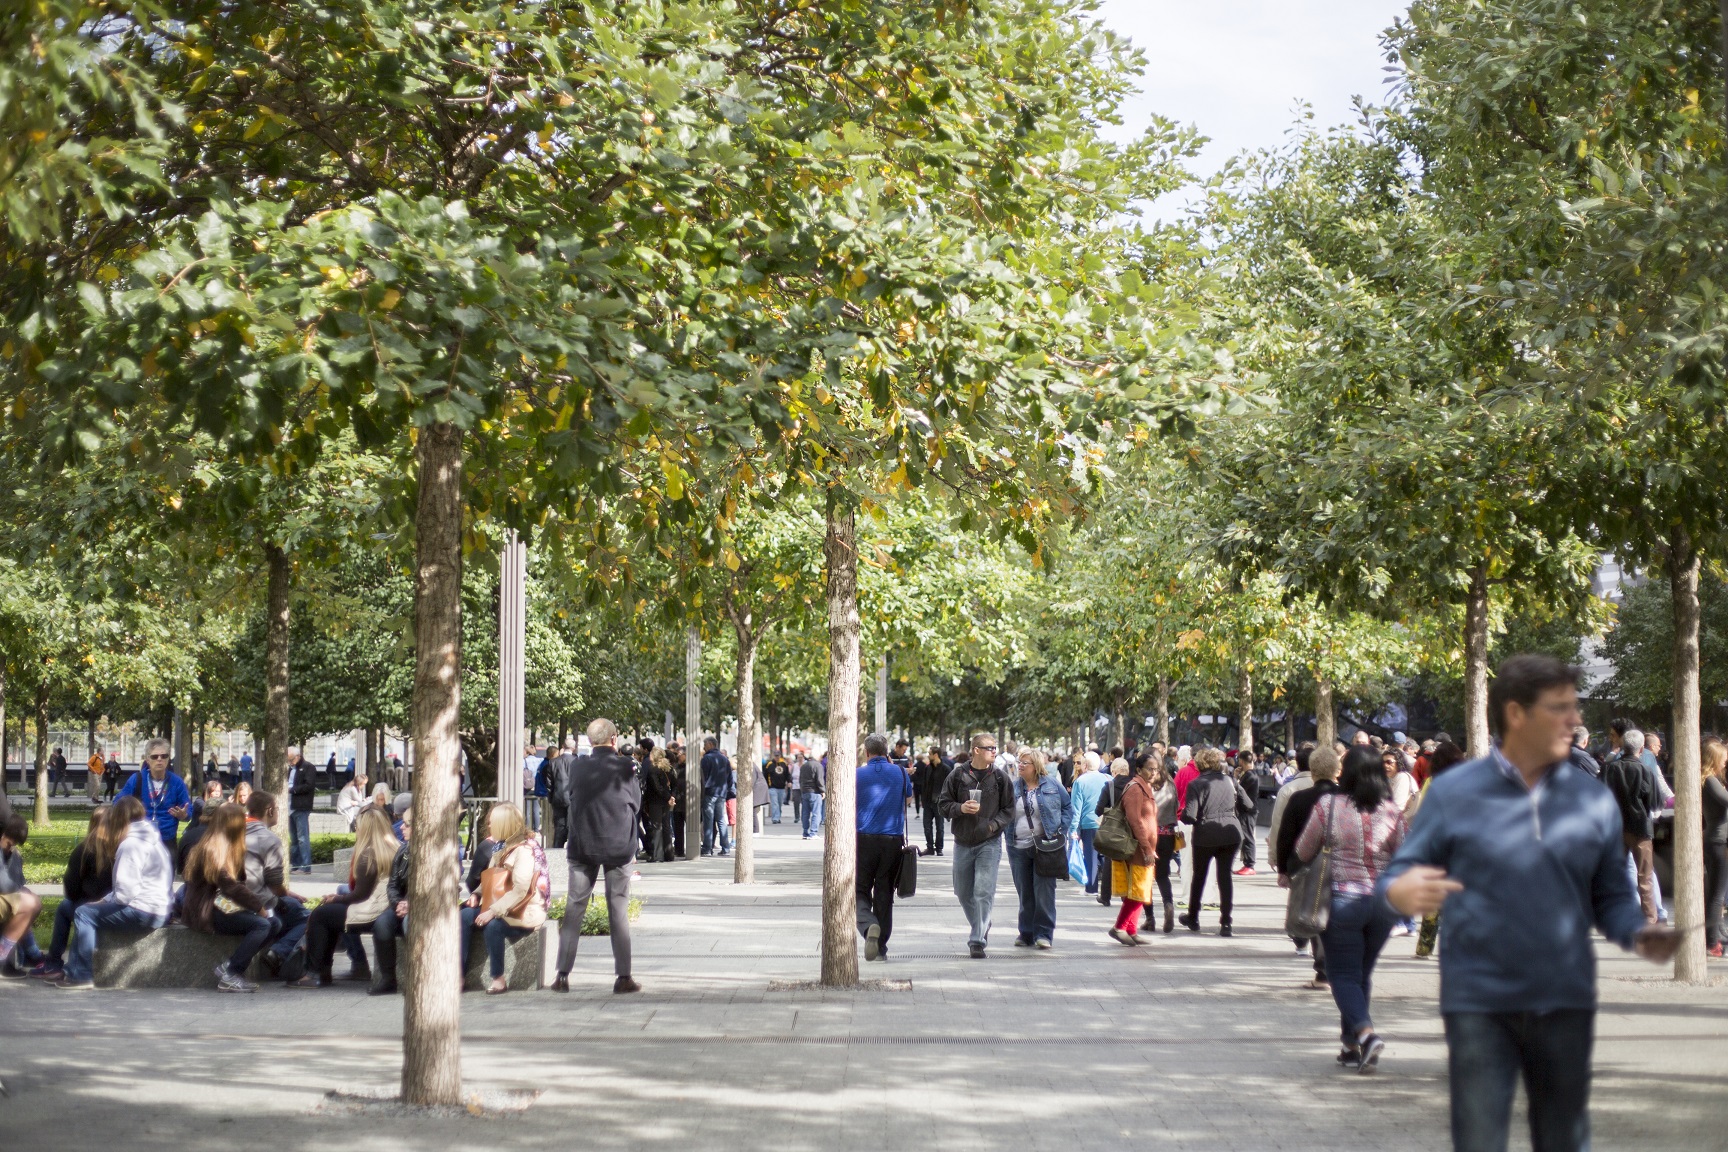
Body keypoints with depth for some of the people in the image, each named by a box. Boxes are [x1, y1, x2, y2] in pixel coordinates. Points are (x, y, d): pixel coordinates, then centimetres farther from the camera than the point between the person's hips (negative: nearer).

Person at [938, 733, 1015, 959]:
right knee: (964, 893, 13)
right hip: (962, 843, 2)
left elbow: (1009, 809, 5)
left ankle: (978, 940, -10)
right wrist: (960, 808, -15)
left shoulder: (1000, 777, 0)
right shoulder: (958, 775, 0)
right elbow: (943, 803, 4)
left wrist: (994, 825, -12)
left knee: (984, 892, -12)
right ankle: (980, 927, 37)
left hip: (989, 843, -2)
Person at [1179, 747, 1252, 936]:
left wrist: (1183, 816, 5)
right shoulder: (1229, 781, 2)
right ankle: (1225, 923, -3)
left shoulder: (1196, 784, -10)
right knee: (1225, 876, 5)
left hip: (1206, 835, -2)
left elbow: (1189, 816, -17)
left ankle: (1193, 918, 31)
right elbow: (1248, 806, 4)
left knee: (1199, 876, 16)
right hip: (1231, 834, 2)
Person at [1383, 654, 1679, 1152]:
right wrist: (1400, 892, -25)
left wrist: (1639, 934, -11)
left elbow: (1611, 895, 11)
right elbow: (1402, 872, -1)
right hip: (1480, 1004, -3)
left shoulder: (1593, 799, 6)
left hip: (1566, 1003, 3)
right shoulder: (1453, 792, -3)